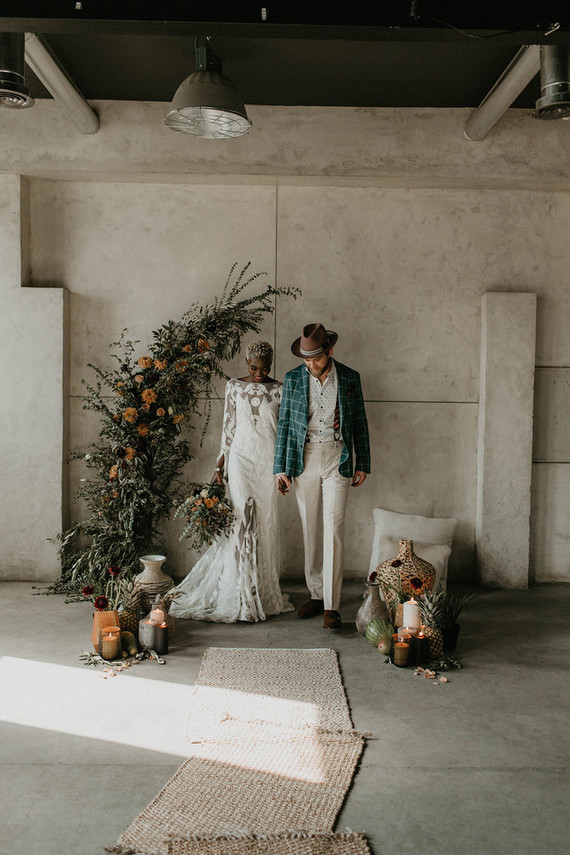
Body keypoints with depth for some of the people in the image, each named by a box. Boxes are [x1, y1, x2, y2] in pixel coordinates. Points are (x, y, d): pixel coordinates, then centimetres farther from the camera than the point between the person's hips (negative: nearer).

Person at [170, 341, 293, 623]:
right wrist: (220, 466, 4)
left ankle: (264, 590, 16)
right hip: (241, 459, -1)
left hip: (268, 462, 1)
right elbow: (229, 427, 8)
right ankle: (241, 596, -1)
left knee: (265, 525, 4)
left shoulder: (279, 390, 5)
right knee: (243, 521, -8)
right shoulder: (234, 386, 6)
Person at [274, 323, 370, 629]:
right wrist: (281, 468, 2)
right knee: (310, 530, 8)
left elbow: (359, 423, 7)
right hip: (303, 460, 2)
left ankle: (331, 607, -5)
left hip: (337, 460, -2)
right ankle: (316, 595, 21)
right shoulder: (292, 379, 3)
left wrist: (362, 464, 5)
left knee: (333, 530, -8)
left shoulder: (349, 378, 2)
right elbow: (284, 424, 6)